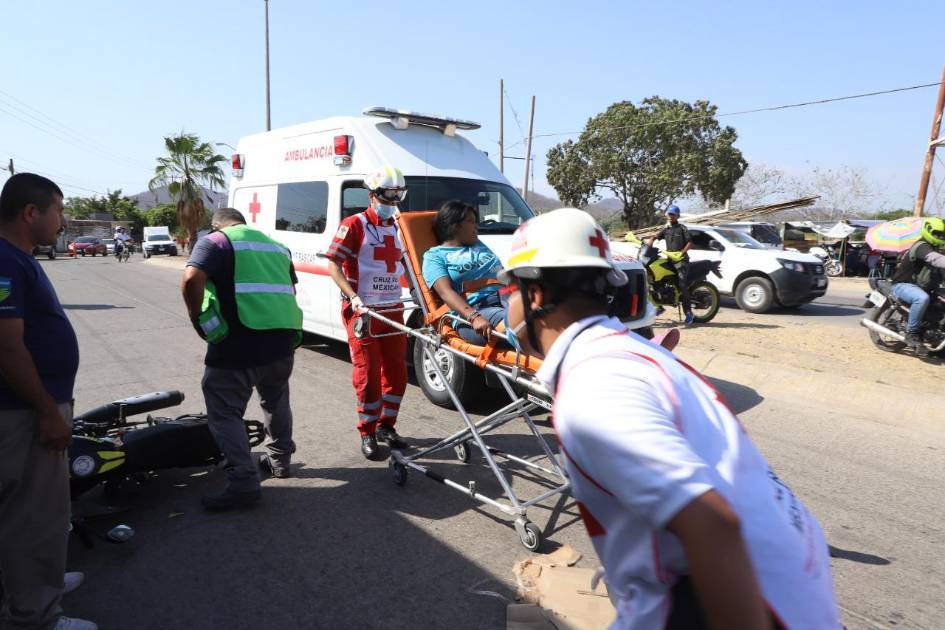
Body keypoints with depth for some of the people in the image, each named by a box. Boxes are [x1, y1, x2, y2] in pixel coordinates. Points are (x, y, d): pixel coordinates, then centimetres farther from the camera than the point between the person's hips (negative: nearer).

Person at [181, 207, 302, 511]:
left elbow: (191, 279, -16)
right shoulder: (276, 246, 23)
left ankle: (243, 483, -1)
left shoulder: (215, 241, 2)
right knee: (275, 400, 26)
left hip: (240, 341, -7)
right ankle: (280, 461, 39)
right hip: (283, 338, 7)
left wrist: (198, 319, -5)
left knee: (225, 411, 3)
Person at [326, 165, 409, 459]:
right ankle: (367, 433, 16)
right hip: (362, 312, -6)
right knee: (368, 376, 1)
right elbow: (333, 265, -11)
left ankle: (386, 426, 26)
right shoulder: (354, 225, -6)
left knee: (397, 373, 10)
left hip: (393, 310, 6)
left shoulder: (396, 228, 14)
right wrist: (354, 297, -24)